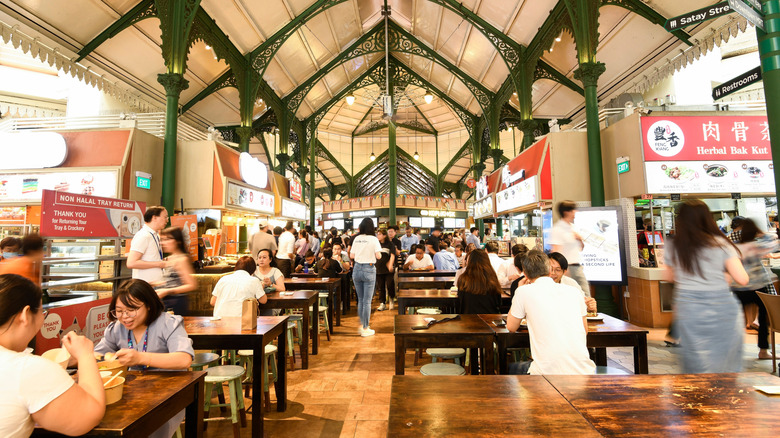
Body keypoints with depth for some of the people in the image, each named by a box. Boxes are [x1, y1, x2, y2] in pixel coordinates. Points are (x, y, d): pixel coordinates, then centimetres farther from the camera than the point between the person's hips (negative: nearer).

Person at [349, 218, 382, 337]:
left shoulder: (356, 239, 4)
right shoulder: (373, 239, -8)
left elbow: (351, 255, 6)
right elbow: (378, 256, -12)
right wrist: (379, 255, 9)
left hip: (357, 269, 4)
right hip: (369, 270, -4)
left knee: (360, 299, 16)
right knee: (367, 301, 2)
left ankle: (361, 325, 25)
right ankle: (365, 329, 9)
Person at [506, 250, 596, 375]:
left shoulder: (524, 291, -4)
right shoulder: (574, 291, 7)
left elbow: (511, 327, 10)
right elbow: (585, 330, 19)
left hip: (548, 372, -4)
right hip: (583, 371, 5)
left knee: (513, 368, 27)